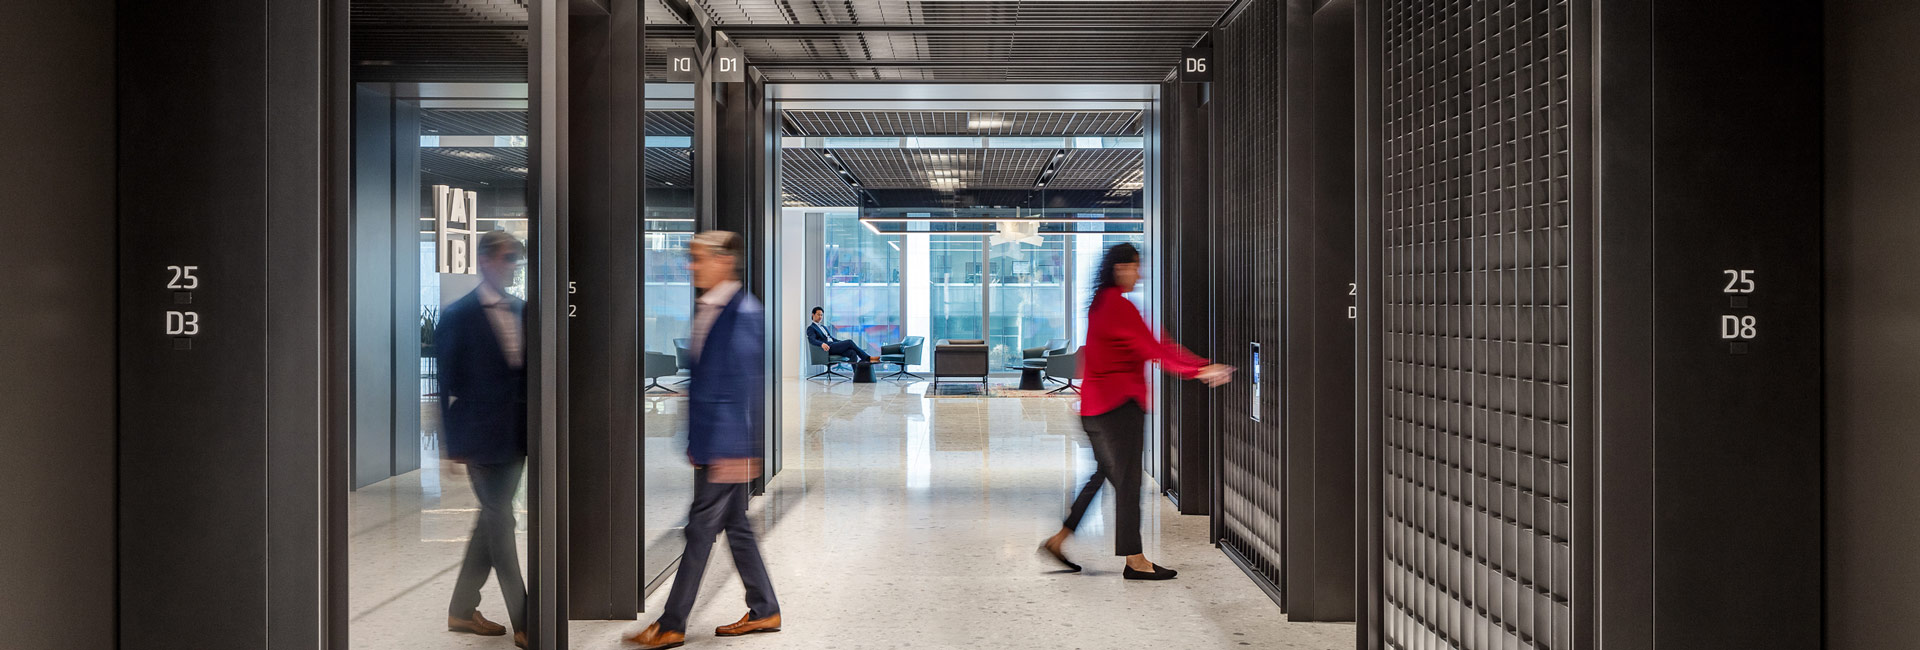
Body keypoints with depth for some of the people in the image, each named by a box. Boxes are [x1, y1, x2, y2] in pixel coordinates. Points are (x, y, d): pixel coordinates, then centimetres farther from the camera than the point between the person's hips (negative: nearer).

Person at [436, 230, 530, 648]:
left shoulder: (522, 312, 8)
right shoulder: (458, 316, -7)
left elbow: (527, 370, 10)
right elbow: (447, 382, -6)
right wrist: (454, 444, -8)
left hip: (517, 436, 6)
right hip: (483, 436, -6)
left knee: (492, 519, 15)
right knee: (500, 522, 0)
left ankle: (462, 610, 29)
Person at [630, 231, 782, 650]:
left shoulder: (744, 312, -15)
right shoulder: (707, 310, 13)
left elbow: (748, 383, -18)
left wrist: (740, 450, -20)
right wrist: (694, 441, 19)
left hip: (727, 443, -9)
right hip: (710, 442, 9)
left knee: (701, 529, -3)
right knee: (736, 526, 14)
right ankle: (764, 612, 24)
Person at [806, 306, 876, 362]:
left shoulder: (823, 327, 30)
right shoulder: (811, 328, 5)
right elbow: (812, 340, -14)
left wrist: (843, 342, 13)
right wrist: (822, 344, -33)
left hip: (834, 346, 8)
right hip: (828, 348, -8)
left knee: (852, 353, -21)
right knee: (849, 342, -22)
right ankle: (868, 358, -18)